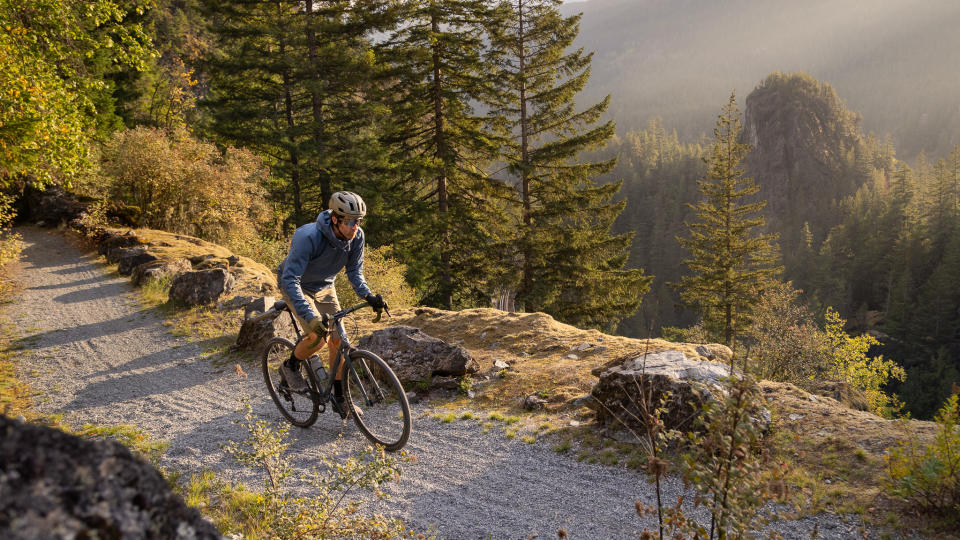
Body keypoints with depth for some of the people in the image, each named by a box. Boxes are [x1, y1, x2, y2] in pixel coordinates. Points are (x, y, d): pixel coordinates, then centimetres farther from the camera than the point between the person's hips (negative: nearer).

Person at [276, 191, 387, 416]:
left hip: (324, 287, 5)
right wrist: (310, 317, -50)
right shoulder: (309, 237, -38)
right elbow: (290, 280, -40)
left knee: (338, 340, -1)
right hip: (296, 285, -5)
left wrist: (368, 296, -27)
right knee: (318, 336, -23)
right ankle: (290, 366, 8)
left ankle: (340, 398, 14)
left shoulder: (356, 236, -20)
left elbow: (354, 271, -7)